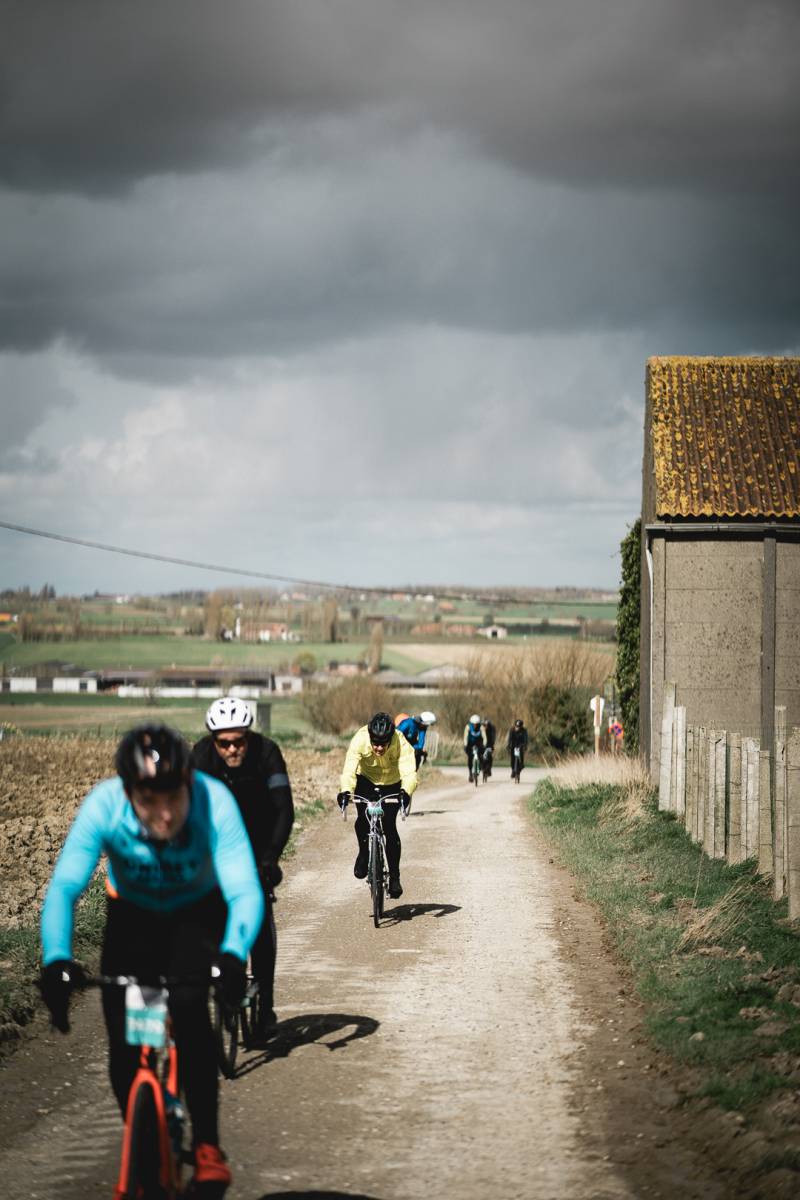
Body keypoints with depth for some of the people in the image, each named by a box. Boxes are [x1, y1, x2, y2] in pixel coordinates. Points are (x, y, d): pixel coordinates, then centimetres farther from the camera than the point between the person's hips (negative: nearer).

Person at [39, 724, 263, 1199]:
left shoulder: (215, 802, -35)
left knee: (188, 1007, -28)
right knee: (124, 1043, -10)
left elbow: (245, 890, -39)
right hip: (132, 915, 2)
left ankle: (207, 1146, -14)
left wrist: (233, 955, -58)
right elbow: (64, 888, -37)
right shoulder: (103, 806, -32)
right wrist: (57, 960, -54)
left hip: (198, 914, -1)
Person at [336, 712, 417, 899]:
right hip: (366, 780, 1)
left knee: (389, 827, -11)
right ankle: (364, 853, 9)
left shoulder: (401, 744, -33)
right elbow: (349, 769, -40)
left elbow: (409, 772, -43)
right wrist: (345, 791, -58)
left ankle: (394, 877, 2)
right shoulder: (360, 740, -32)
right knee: (363, 820, -21)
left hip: (392, 784, -1)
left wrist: (406, 792, -63)